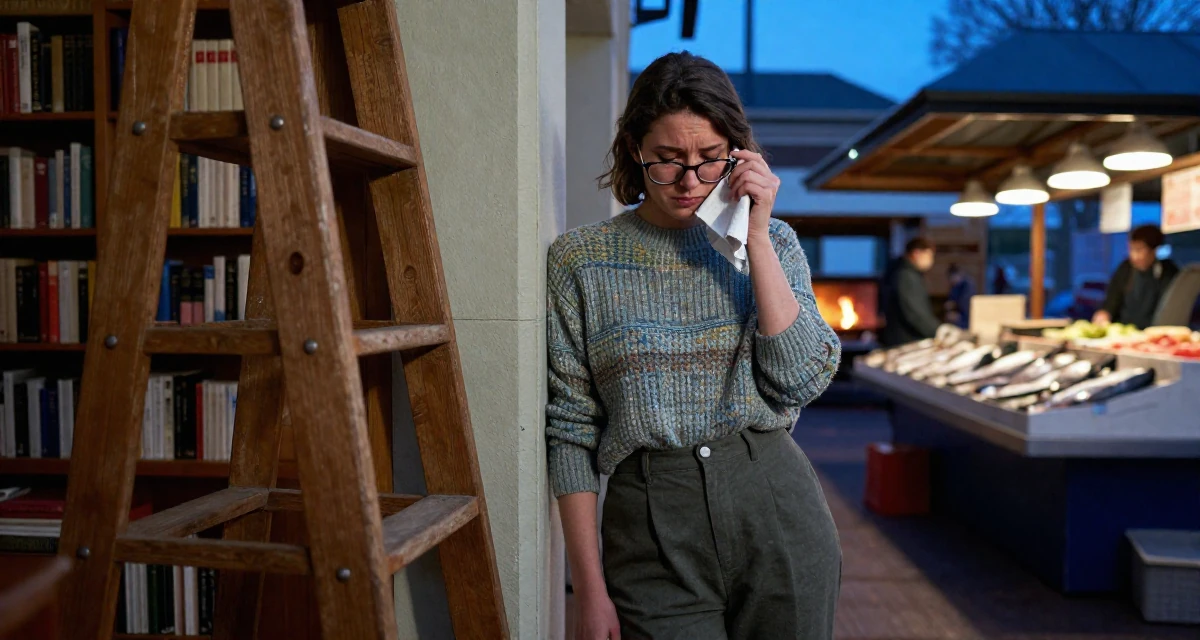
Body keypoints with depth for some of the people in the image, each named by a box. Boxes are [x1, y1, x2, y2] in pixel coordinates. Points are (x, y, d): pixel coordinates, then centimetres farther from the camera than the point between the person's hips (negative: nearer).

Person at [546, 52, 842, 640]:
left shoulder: (773, 242, 6)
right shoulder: (580, 259, -1)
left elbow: (803, 381, -7)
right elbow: (571, 427, -2)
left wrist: (757, 236, -10)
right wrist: (590, 587, -5)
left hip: (777, 511, 2)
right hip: (652, 532, -2)